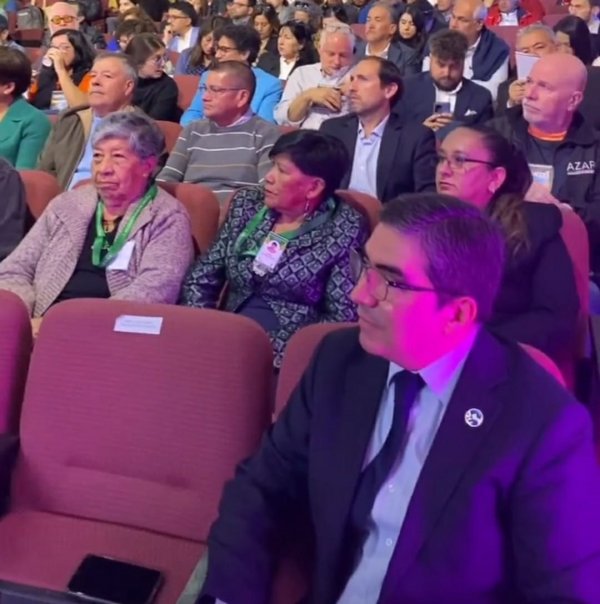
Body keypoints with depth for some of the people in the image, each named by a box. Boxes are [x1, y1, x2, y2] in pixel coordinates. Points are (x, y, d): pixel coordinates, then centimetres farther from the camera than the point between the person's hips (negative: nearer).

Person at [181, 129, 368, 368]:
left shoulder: (344, 229, -5)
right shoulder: (247, 204, 8)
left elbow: (343, 317, -9)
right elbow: (200, 279, 10)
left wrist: (273, 349, -18)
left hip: (286, 354, -4)